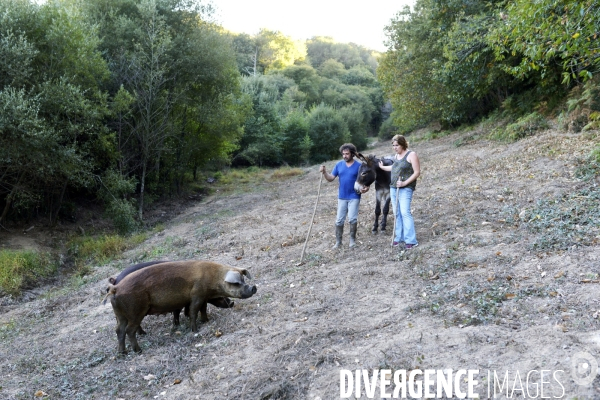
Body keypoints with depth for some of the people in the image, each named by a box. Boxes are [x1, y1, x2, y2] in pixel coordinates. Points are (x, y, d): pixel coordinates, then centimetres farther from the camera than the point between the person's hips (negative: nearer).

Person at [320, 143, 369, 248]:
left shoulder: (359, 166, -7)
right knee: (339, 220, 5)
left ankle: (352, 239, 13)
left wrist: (365, 188, -27)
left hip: (354, 197, -3)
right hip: (342, 197, 3)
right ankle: (338, 241, 15)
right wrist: (324, 172, -21)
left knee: (352, 219, -7)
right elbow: (330, 179, -2)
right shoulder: (339, 165, 1)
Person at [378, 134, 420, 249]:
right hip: (393, 188, 7)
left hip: (405, 189, -7)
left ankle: (411, 240, -12)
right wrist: (382, 167, 45)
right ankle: (399, 237, 15)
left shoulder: (411, 155, -8)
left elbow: (417, 172, -11)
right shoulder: (396, 155, 12)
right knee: (397, 213, 8)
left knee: (405, 212, -15)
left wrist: (405, 183, -19)